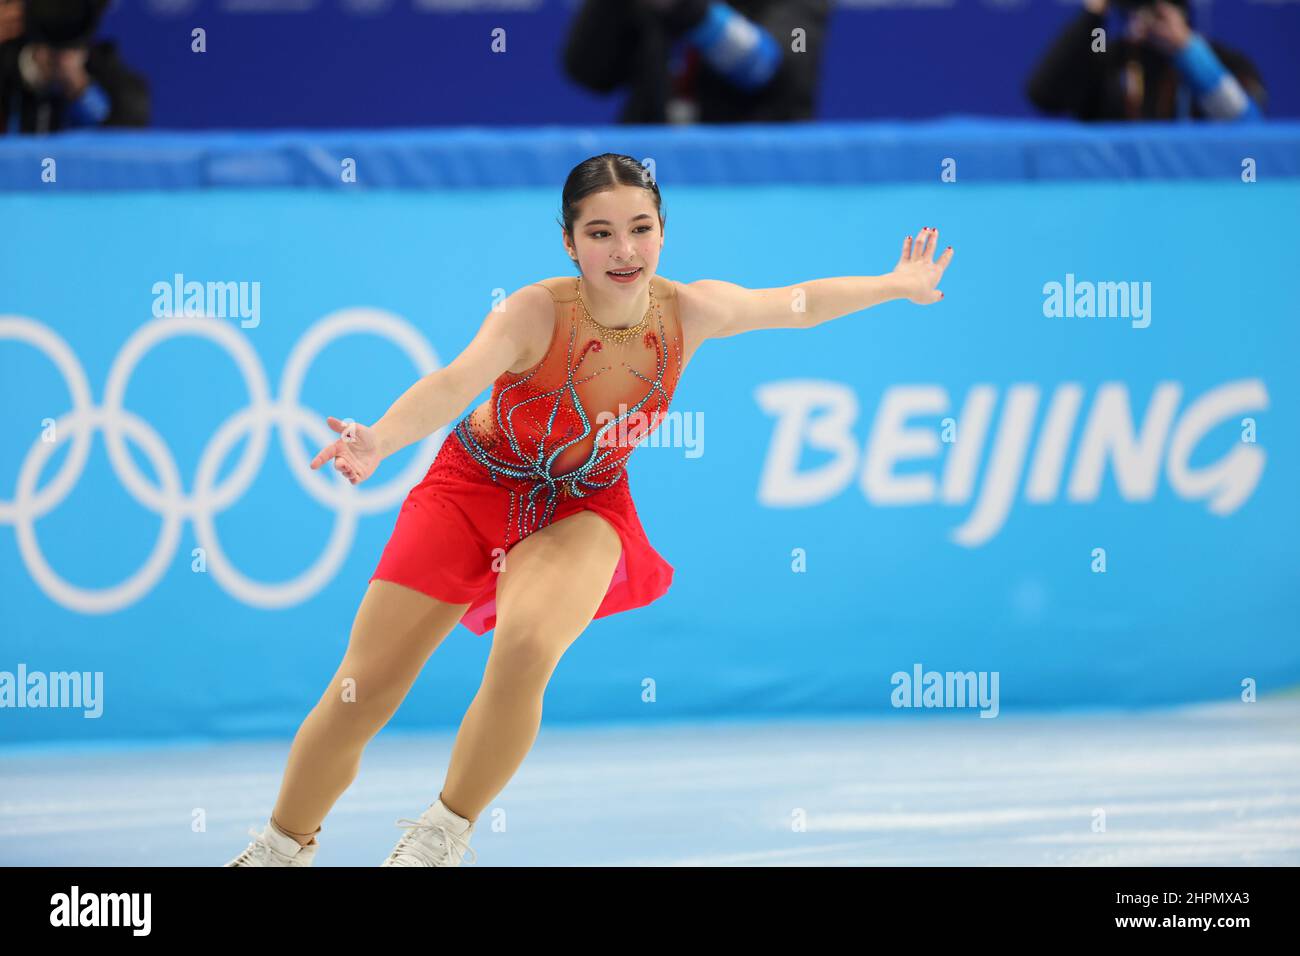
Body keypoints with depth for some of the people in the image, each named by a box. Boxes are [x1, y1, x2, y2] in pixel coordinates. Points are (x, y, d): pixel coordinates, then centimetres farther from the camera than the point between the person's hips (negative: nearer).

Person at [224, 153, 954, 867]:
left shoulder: (688, 312, -18)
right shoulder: (538, 314, -30)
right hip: (476, 489, -2)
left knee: (528, 651, -30)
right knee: (362, 694, -2)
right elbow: (455, 383, -47)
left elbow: (799, 302, 1)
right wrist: (378, 442, -66)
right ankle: (284, 847, 25)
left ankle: (444, 837, -8)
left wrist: (897, 286, 14)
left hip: (583, 508, 2)